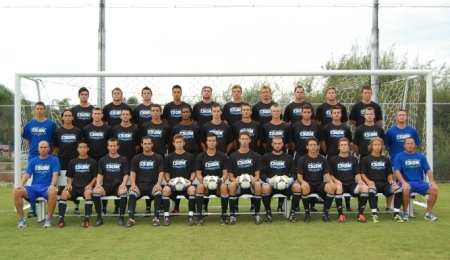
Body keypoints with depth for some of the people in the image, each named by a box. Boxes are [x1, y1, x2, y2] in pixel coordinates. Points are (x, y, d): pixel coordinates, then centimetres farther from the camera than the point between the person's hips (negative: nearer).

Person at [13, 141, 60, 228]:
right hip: (34, 187, 3)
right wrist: (20, 185, -14)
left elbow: (55, 175, -8)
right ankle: (21, 219, -13)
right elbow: (27, 175, 6)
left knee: (53, 192, -40)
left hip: (47, 188, -3)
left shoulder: (54, 160, 5)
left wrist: (52, 185, -29)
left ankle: (48, 219, -23)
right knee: (17, 192, -25)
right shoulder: (33, 161, 15)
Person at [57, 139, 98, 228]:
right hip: (75, 187, 2)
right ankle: (61, 219, -26)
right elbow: (69, 177, 18)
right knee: (64, 193, -29)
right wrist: (69, 184, -2)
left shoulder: (92, 162, 10)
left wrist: (90, 185, -11)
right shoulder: (72, 162, 17)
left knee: (88, 193, -38)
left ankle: (86, 219, -34)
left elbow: (95, 177, 7)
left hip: (86, 187, -2)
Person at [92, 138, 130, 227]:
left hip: (118, 186, -1)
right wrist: (98, 183, -13)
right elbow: (100, 174, 8)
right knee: (96, 191, -31)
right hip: (106, 186, 2)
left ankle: (121, 218, -24)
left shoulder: (124, 160, 10)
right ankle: (99, 218, -20)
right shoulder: (103, 160, 15)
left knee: (124, 191, -37)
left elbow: (126, 175, 3)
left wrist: (123, 184, -18)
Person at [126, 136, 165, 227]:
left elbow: (161, 172, 1)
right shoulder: (136, 158, 13)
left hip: (153, 185, -1)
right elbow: (132, 173, 5)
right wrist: (133, 184, -15)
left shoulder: (158, 157, 9)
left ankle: (156, 218, -26)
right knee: (132, 193, -32)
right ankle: (131, 219, -32)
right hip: (139, 184, 1)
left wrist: (158, 184, -18)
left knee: (158, 192, -35)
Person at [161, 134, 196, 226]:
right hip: (173, 184, 1)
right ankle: (166, 217, -24)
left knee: (192, 189, -35)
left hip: (186, 184, -1)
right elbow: (166, 173, 11)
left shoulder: (190, 157, 10)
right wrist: (168, 180, -9)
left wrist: (190, 180, -10)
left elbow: (193, 172, 9)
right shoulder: (169, 157, 12)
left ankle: (190, 216, -25)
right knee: (165, 189, -34)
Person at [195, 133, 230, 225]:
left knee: (224, 186, -36)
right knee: (200, 186, -35)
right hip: (205, 184, 0)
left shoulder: (222, 156, 4)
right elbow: (198, 174, 2)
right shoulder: (200, 157, 4)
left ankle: (224, 216, -22)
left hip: (218, 184, 0)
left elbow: (225, 173, 2)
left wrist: (221, 180, -21)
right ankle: (199, 216, -25)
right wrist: (203, 180, -20)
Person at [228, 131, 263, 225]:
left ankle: (257, 215, -21)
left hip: (251, 184, 0)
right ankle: (232, 215, -24)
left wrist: (253, 179, -21)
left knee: (258, 184, -34)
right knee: (232, 185, -35)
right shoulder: (233, 156, 4)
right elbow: (230, 176, 2)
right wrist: (235, 180, -21)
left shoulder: (255, 156, 6)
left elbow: (257, 176, 3)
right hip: (238, 184, 0)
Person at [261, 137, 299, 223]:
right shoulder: (266, 157, 12)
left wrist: (291, 179, -12)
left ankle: (292, 212, -13)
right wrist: (268, 180, -17)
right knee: (265, 187, -38)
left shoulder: (288, 158, 18)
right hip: (271, 184, -1)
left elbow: (293, 173, 12)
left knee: (297, 186, -31)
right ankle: (268, 213, -16)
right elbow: (262, 173, 5)